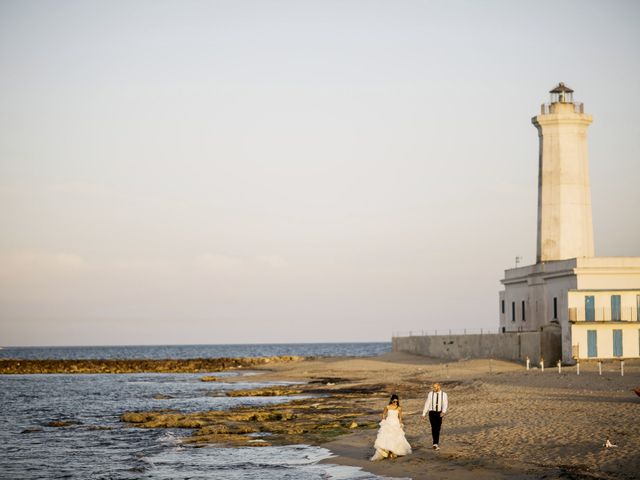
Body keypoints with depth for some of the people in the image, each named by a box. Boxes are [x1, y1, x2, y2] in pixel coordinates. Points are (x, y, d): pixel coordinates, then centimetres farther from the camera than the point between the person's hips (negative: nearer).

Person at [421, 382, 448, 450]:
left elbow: (445, 404, -9)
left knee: (438, 428, 5)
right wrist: (424, 414, 0)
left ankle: (436, 443, 16)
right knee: (433, 428, -9)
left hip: (439, 413, 1)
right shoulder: (430, 394, -3)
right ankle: (436, 443, -6)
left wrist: (443, 412, -26)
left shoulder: (444, 394, -3)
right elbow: (427, 404, 0)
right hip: (432, 412, -1)